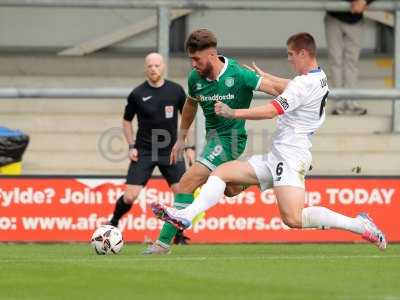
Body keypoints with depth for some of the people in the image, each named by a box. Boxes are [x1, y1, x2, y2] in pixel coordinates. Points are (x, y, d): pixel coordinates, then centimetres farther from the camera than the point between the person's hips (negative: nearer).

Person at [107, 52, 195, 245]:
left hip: (170, 150, 1)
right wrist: (131, 146, -1)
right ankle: (113, 222, 19)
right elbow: (127, 121, 9)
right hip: (143, 152, -1)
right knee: (130, 197, -10)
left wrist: (189, 147, 4)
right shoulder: (137, 94, -4)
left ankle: (179, 236, 8)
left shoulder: (176, 91, 0)